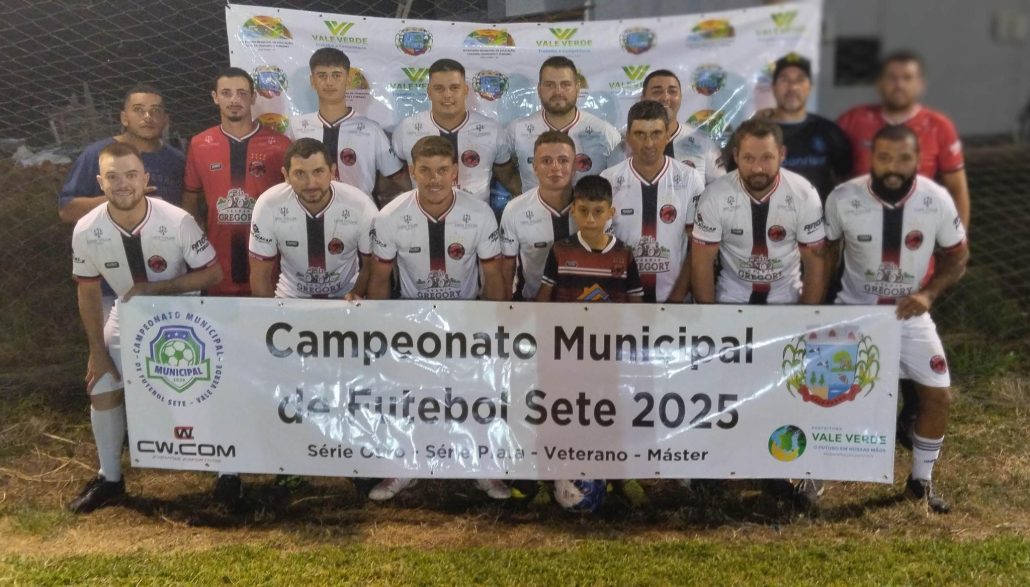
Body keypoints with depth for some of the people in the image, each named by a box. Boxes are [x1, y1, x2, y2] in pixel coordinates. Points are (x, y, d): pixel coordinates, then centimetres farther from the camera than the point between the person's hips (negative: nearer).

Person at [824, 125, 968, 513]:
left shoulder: (937, 200, -15)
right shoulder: (843, 199, -18)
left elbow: (957, 256, 0)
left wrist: (928, 294, -16)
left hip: (910, 313, 2)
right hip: (854, 310, -1)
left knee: (938, 395, 1)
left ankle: (921, 480, 24)